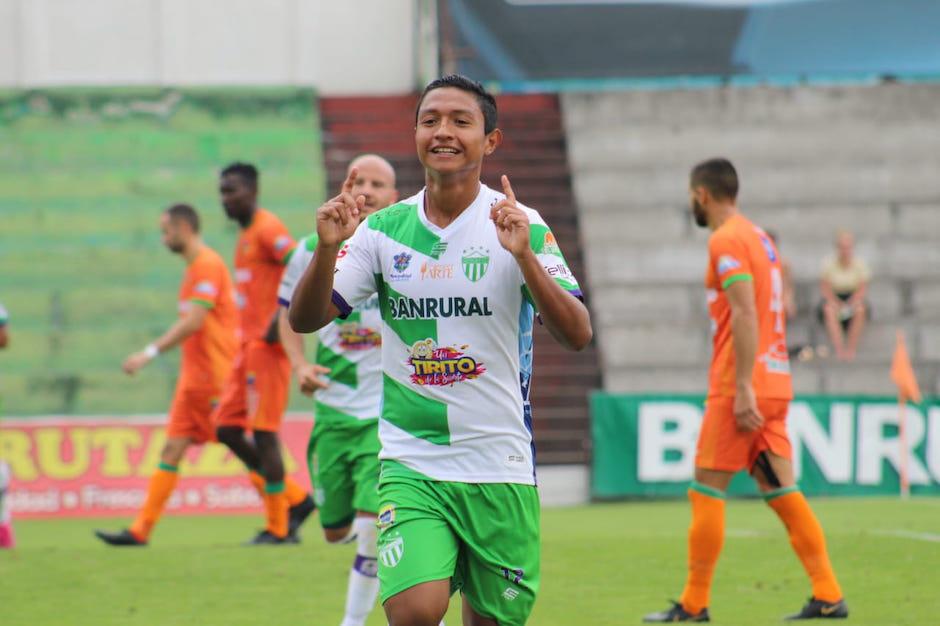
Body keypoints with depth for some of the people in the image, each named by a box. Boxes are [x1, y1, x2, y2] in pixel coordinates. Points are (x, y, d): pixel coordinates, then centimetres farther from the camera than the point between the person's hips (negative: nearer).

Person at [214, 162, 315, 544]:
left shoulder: (267, 230, -11)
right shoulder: (245, 236, 19)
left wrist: (281, 321, -23)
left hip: (267, 344, -10)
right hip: (249, 345, 10)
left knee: (263, 433, -8)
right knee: (226, 429, 8)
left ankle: (278, 527, -1)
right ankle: (296, 499, 14)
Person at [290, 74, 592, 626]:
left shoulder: (520, 226, -4)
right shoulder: (384, 230, 3)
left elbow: (578, 334, -13)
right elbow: (305, 320, 0)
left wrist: (524, 256, -27)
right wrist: (327, 249, -18)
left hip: (500, 470, 0)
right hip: (411, 464, 0)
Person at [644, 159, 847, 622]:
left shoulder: (726, 241, -10)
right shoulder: (759, 238, 18)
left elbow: (745, 315, -19)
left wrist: (742, 388, -23)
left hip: (742, 386, -9)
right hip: (775, 384, 9)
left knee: (707, 490, -3)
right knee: (781, 491, 7)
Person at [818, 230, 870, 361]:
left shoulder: (860, 264, -4)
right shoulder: (829, 263, -6)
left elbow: (863, 288, -7)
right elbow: (825, 288, -8)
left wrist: (850, 304, -25)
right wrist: (838, 305, -24)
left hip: (854, 299, 0)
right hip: (834, 298, 0)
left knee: (860, 310, -35)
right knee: (829, 310, -36)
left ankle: (851, 349, -33)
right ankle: (839, 349, -42)